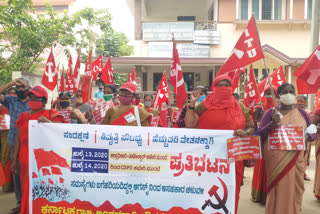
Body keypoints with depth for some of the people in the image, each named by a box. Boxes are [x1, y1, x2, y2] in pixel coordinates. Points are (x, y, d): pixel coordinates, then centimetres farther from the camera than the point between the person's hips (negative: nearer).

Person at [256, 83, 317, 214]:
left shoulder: (302, 113, 9)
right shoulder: (271, 112, 1)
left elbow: (313, 132, 14)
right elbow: (259, 134, -4)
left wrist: (308, 137, -9)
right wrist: (271, 125, -22)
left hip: (296, 160, 3)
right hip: (276, 160, -3)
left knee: (294, 191, 11)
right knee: (278, 192, 2)